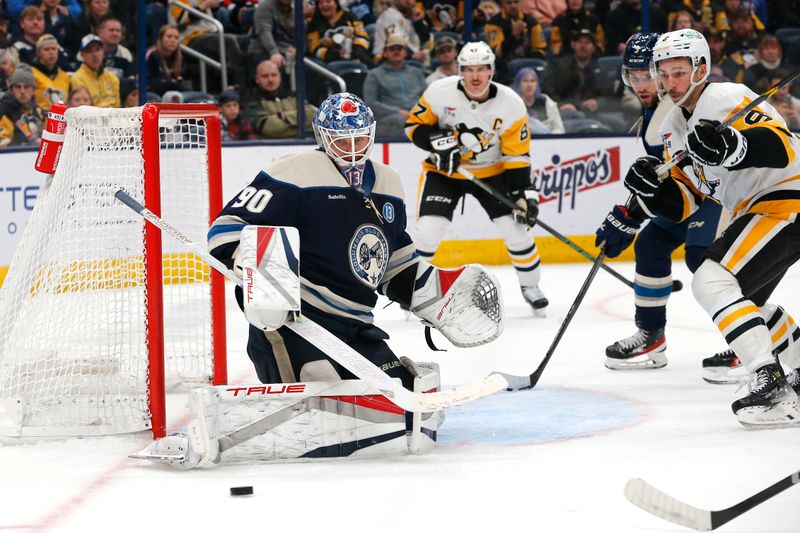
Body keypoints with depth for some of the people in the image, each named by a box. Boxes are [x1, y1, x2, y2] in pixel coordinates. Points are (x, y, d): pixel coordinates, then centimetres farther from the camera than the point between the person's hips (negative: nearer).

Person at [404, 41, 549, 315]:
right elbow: (414, 125, -9)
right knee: (428, 229, -16)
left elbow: (517, 156, -12)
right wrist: (438, 141, -27)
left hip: (492, 172, 1)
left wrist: (525, 194, -18)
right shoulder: (440, 92, -20)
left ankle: (530, 286, 16)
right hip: (444, 170, -1)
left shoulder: (511, 104, -17)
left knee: (515, 227, -7)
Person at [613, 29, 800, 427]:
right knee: (742, 300, 24)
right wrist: (649, 189, -8)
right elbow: (683, 203, 11)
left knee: (713, 282, -22)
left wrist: (732, 147, -48)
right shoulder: (672, 126, 13)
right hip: (758, 210, 11)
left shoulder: (727, 99, -16)